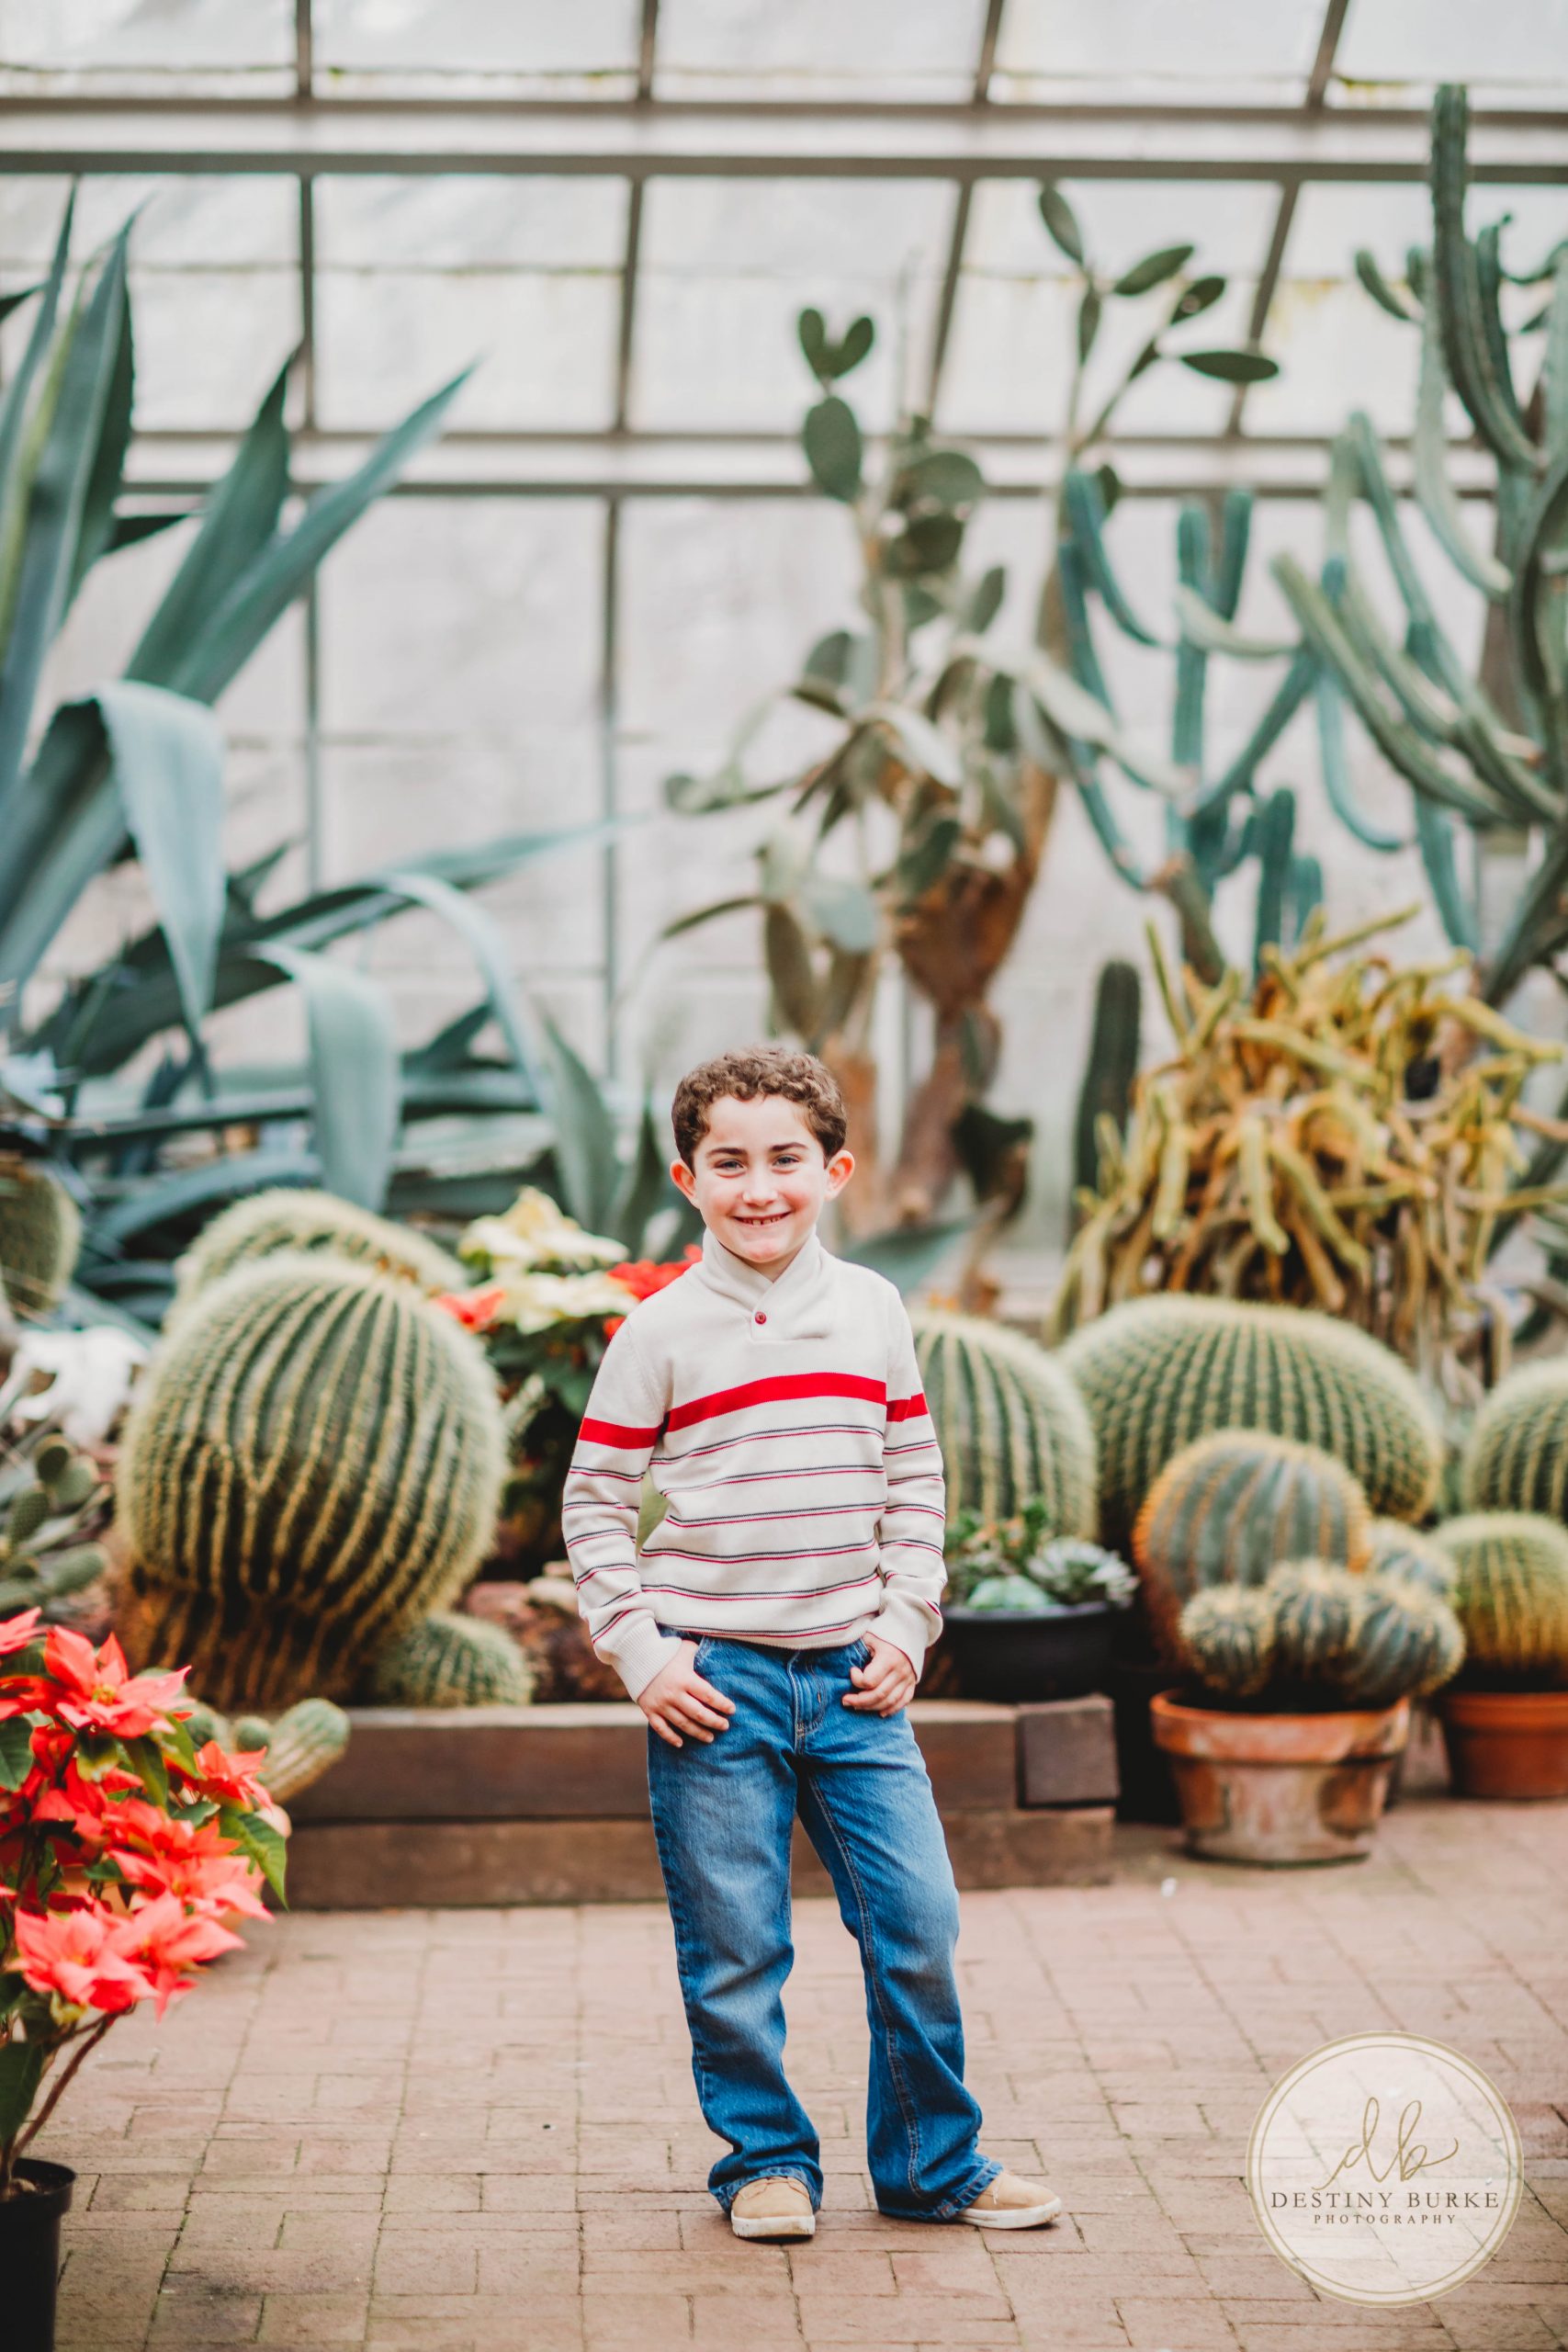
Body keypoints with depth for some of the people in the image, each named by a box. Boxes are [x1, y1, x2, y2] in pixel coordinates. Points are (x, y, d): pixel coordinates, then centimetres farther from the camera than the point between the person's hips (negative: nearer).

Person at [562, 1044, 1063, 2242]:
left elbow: (914, 1481, 13)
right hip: (715, 1682, -3)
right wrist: (641, 1652, -7)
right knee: (735, 1950, 2)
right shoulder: (662, 1332, -3)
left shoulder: (873, 1310, 7)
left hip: (852, 1674, 3)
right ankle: (766, 2158, 22)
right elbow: (594, 1502, 0)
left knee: (919, 1925, 3)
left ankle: (933, 2159, 20)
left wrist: (906, 1624, 4)